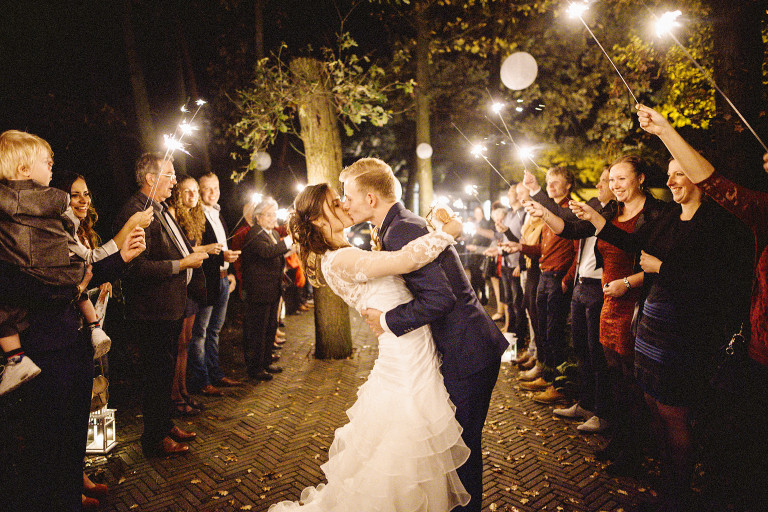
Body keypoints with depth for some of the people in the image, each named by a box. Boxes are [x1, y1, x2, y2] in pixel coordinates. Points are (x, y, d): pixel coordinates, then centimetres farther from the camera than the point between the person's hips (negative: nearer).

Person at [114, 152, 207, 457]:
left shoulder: (160, 210, 15)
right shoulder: (136, 212, -19)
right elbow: (138, 267, -26)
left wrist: (193, 251, 9)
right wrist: (182, 264, -22)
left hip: (171, 307, 10)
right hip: (153, 312, -10)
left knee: (165, 371, 20)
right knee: (157, 374, 2)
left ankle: (165, 424, 36)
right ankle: (154, 439, 18)